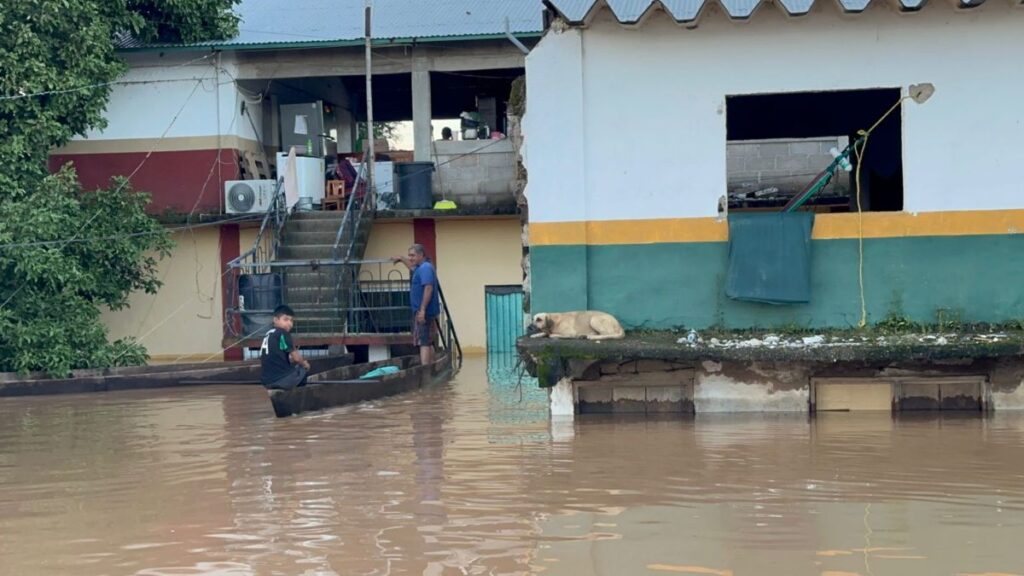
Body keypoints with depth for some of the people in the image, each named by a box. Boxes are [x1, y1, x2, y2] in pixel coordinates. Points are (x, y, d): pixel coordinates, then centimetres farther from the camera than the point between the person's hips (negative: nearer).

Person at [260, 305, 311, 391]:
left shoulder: (268, 335, 15)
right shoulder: (282, 333, -8)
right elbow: (296, 357, -9)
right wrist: (304, 363, 14)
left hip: (266, 382, 8)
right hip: (282, 380, -7)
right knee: (305, 368, 17)